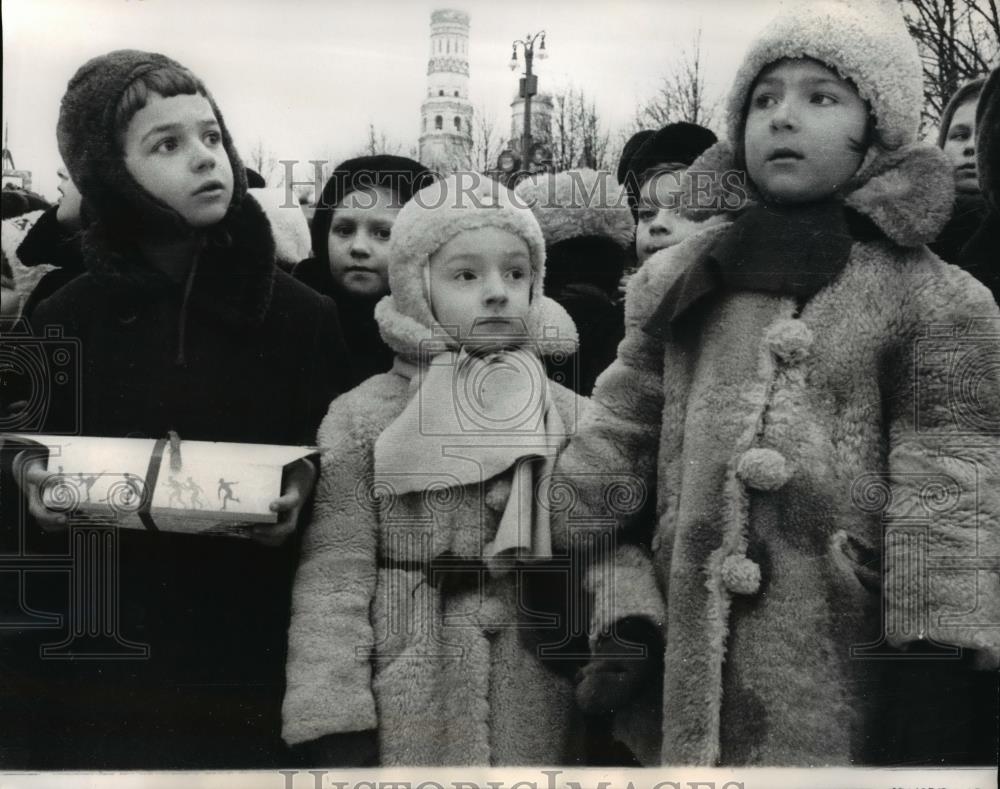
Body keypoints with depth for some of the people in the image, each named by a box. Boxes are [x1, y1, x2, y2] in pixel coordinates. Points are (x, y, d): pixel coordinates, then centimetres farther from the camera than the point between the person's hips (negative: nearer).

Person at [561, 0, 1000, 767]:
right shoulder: (677, 283, 11)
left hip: (845, 677, -3)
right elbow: (616, 435, 12)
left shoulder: (930, 299, -2)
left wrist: (937, 669, -13)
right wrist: (619, 606, 4)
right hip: (689, 660, 4)